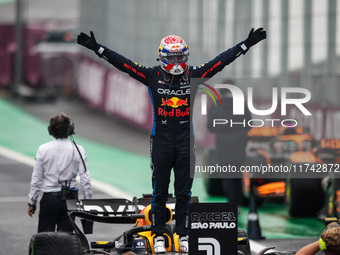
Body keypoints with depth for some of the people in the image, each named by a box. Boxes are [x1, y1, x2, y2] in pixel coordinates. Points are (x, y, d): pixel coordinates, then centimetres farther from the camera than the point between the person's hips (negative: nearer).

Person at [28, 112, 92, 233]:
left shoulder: (43, 149, -6)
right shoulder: (78, 150, -5)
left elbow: (36, 179, -1)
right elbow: (85, 179, -4)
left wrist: (32, 202, 9)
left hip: (49, 198, -1)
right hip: (70, 198, 1)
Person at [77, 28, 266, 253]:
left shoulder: (194, 75, 3)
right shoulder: (152, 76, -1)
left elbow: (222, 60, 4)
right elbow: (122, 63, -4)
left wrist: (247, 44, 2)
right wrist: (96, 47, -10)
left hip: (186, 142, 1)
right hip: (161, 141, -1)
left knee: (184, 192, 6)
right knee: (160, 191, 4)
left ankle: (184, 235, 13)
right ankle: (159, 236, 11)